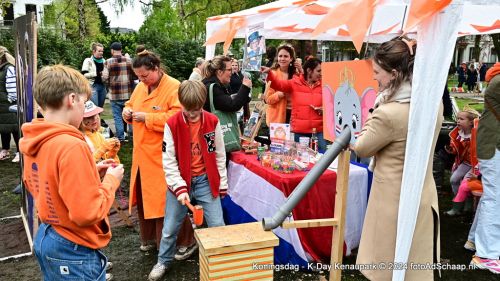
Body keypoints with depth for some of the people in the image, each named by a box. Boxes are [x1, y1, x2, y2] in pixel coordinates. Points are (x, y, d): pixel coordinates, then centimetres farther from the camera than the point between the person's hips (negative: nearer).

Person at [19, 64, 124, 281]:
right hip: (74, 251, -8)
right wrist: (111, 180, -13)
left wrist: (91, 173, 5)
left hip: (44, 238, 8)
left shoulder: (32, 141, 0)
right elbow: (88, 213, -28)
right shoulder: (71, 146, -27)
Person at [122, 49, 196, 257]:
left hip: (163, 156, -7)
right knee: (144, 197, 15)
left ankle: (185, 241, 16)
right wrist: (127, 112, 2)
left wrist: (147, 117, -20)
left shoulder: (174, 87, -13)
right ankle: (150, 237, 34)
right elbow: (131, 106, 25)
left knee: (168, 199, -2)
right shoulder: (140, 87, 11)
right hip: (142, 154, 8)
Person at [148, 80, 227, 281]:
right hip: (180, 181, 0)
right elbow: (168, 161, -10)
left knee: (217, 225, 3)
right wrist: (180, 188, -18)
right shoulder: (172, 124, -11)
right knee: (170, 227, 10)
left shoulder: (212, 122, -6)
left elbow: (219, 155, 2)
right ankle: (163, 262, 34)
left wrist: (222, 184, 5)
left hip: (206, 181, 1)